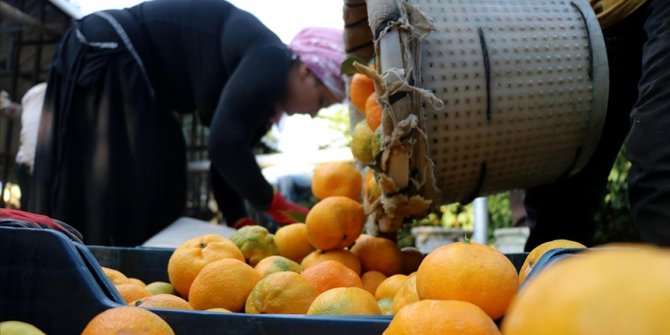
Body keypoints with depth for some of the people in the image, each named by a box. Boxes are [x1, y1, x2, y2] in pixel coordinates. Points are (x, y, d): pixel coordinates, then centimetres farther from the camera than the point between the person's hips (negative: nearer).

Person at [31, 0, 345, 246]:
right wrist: (272, 203, -16)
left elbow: (228, 158, 10)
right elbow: (224, 145, -29)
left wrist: (242, 225, 3)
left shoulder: (261, 81, 9)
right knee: (111, 188, -11)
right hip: (105, 55, -10)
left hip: (129, 71, 10)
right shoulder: (270, 62, -20)